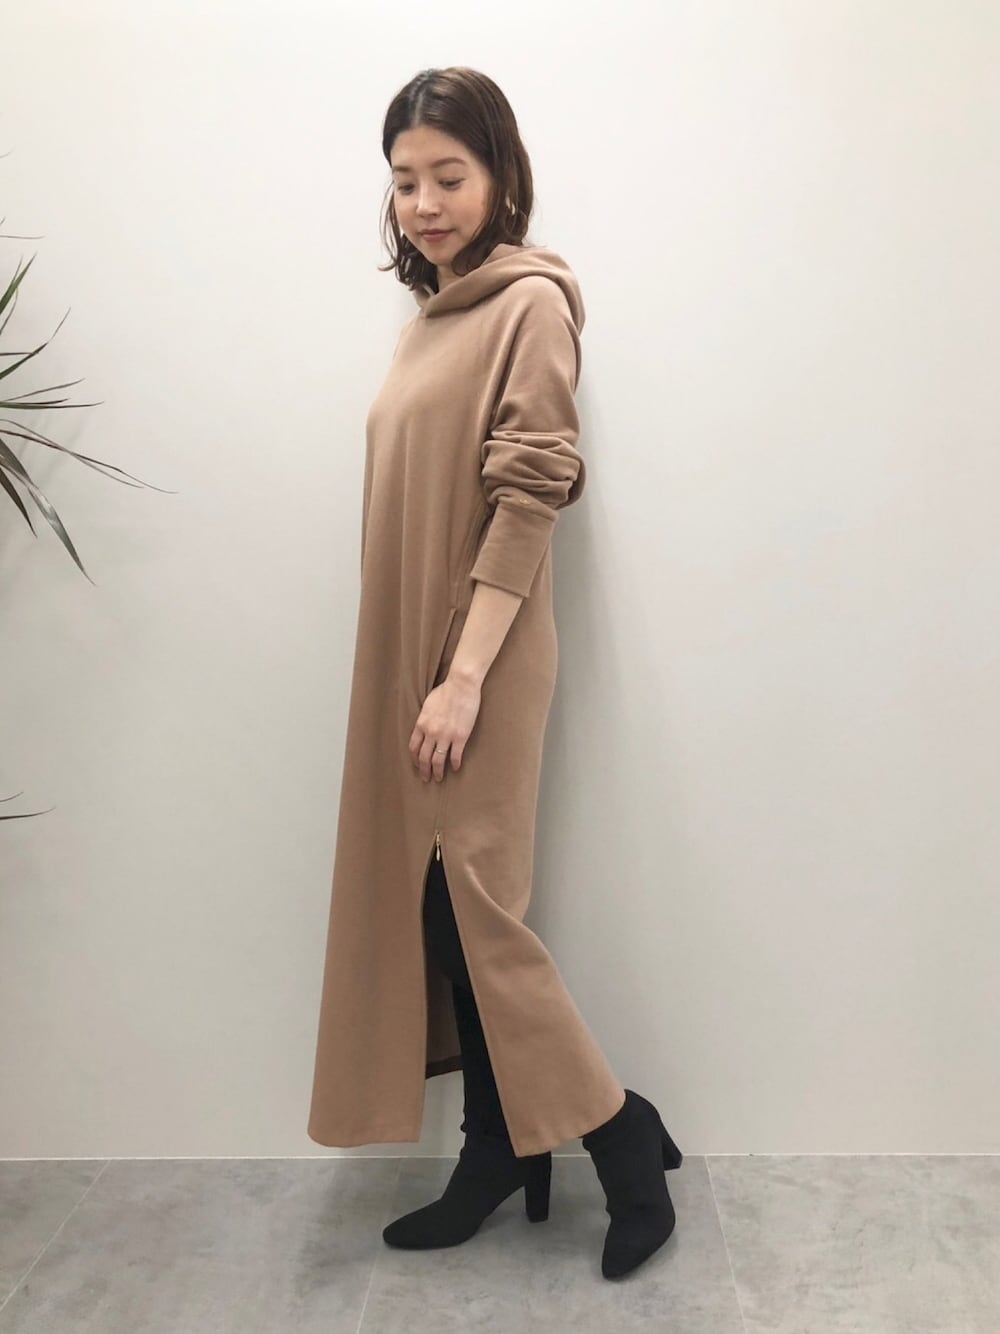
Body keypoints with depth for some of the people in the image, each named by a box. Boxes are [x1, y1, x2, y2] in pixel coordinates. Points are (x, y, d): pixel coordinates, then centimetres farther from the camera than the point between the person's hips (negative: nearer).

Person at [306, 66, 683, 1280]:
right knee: (427, 902, 11)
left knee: (470, 904, -5)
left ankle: (624, 1142, 13)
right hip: (404, 656, 8)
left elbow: (529, 498, -16)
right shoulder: (430, 311, 15)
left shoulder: (530, 303, -8)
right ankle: (498, 1152, 25)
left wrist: (464, 677, -20)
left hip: (476, 663, -8)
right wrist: (411, 674, 12)